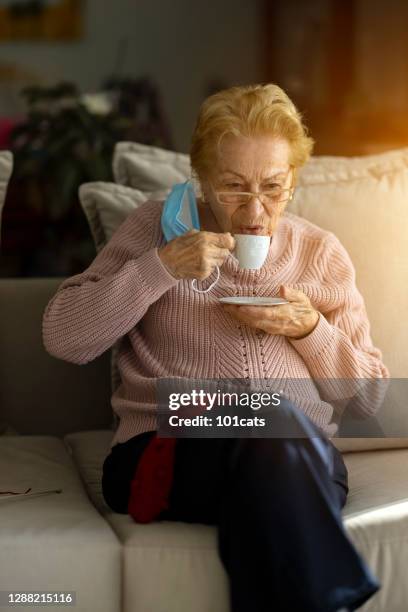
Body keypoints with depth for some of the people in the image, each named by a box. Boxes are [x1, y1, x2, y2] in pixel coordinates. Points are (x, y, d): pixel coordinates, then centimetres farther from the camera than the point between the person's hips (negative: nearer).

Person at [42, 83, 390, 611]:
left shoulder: (321, 252, 15)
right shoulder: (157, 225, 9)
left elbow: (369, 398, 17)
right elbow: (62, 338, 0)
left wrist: (311, 330, -2)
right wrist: (162, 267, -10)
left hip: (302, 457, 2)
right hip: (163, 450, -2)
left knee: (279, 431, -36)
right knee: (272, 424, -35)